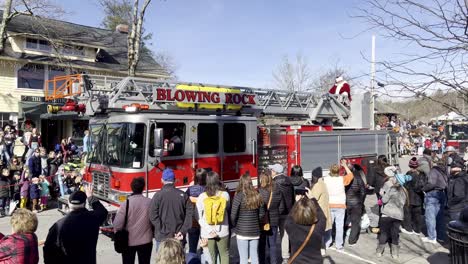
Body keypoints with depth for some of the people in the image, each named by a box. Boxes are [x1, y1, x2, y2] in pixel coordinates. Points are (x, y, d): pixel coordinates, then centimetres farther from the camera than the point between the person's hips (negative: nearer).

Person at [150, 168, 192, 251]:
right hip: (179, 238, 2)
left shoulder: (158, 195, -7)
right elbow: (189, 214, -4)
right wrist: (182, 231, -4)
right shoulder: (183, 195, 0)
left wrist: (162, 231, -6)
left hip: (162, 237, -2)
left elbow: (153, 216, -11)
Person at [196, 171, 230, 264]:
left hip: (207, 232, 0)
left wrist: (209, 230, -12)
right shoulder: (225, 194, -9)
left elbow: (198, 217, -10)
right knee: (224, 254, 17)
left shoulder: (202, 196, -9)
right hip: (223, 231, 0)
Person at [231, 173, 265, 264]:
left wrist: (234, 226, 3)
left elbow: (233, 215, -13)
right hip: (255, 231, 4)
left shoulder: (239, 196, -12)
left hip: (242, 231, -4)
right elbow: (262, 214, 7)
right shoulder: (257, 195, 2)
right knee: (254, 256, 13)